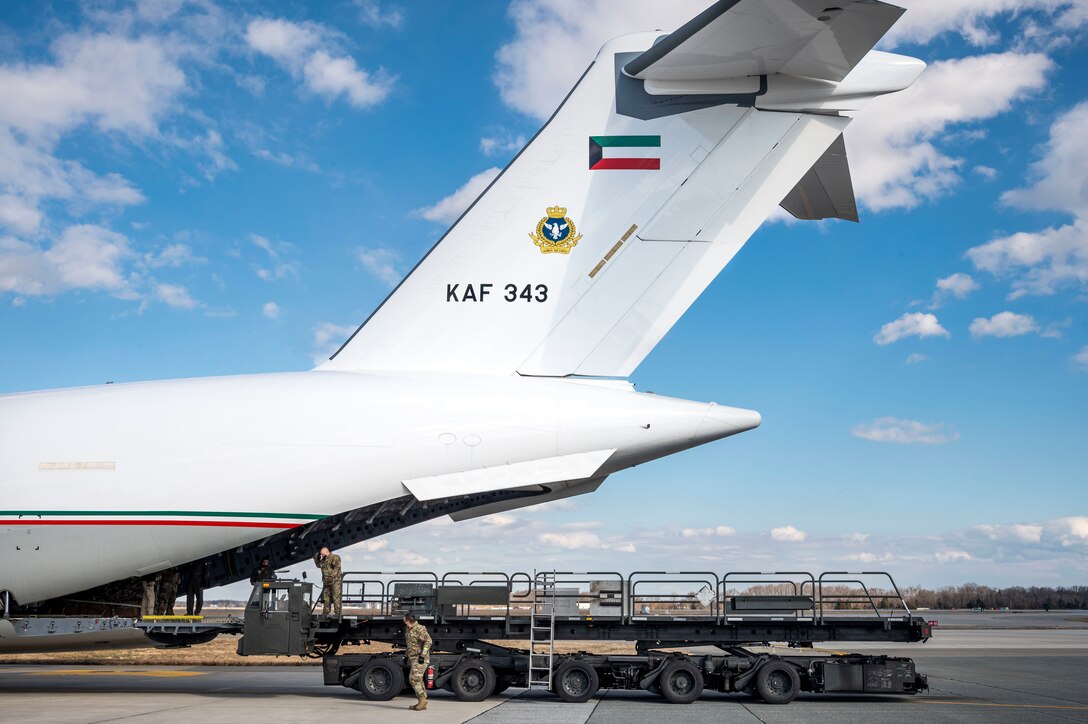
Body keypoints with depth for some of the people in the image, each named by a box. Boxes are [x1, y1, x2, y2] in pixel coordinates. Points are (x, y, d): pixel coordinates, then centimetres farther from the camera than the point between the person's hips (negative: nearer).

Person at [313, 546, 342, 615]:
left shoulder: (335, 557, -9)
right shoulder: (323, 560, 15)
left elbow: (337, 567, -18)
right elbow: (318, 565, 28)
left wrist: (332, 576, -25)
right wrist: (316, 558, 13)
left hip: (335, 581, -8)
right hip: (326, 582, 8)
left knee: (336, 597, -9)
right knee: (326, 597, 9)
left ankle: (337, 612, -8)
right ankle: (325, 612, 17)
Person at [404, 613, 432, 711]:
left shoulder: (420, 629, -15)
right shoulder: (409, 630, 15)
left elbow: (428, 641, -23)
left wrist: (423, 655, -26)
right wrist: (408, 657, 25)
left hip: (421, 659, -10)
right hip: (414, 658, 10)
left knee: (414, 678, -15)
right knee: (418, 679, 9)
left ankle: (422, 699, -11)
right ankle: (422, 703, 12)